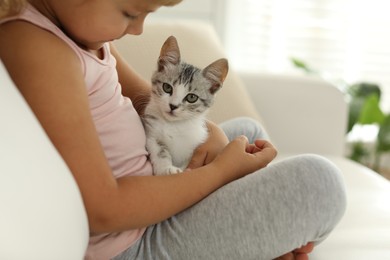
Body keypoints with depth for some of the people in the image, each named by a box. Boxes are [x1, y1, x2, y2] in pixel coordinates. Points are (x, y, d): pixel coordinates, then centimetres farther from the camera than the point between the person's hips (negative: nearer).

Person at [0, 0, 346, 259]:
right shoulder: (36, 50, -29)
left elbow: (142, 97, 15)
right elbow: (100, 210, -30)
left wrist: (209, 131, -4)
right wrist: (221, 170, -20)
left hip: (136, 193, 11)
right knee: (317, 181, -17)